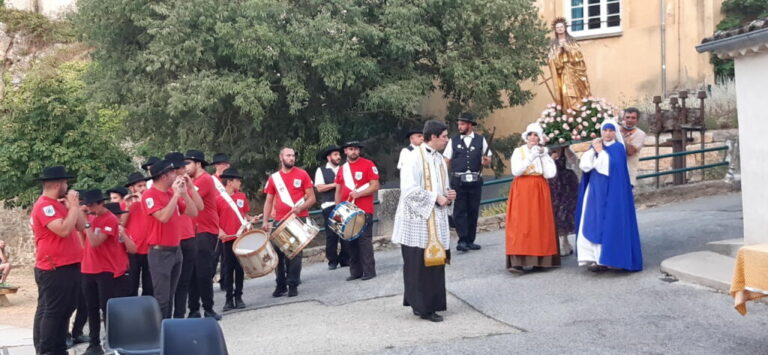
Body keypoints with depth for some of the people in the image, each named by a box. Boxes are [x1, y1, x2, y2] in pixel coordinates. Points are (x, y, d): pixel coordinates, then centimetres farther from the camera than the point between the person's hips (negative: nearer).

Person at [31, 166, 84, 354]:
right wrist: (73, 205, -17)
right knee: (51, 312, -5)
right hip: (53, 270, -10)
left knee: (65, 311, 14)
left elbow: (82, 226, 14)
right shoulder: (44, 206, -15)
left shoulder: (59, 204, 16)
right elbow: (63, 230, -26)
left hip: (69, 267, 10)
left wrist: (74, 205, 4)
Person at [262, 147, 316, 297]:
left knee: (295, 253, -1)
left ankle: (293, 285, 5)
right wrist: (265, 221, -2)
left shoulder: (302, 174, 1)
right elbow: (269, 201, 11)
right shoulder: (273, 178, 7)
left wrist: (300, 207, -18)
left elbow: (311, 198, 0)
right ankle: (281, 284, 14)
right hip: (280, 221, 2)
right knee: (279, 253, 3)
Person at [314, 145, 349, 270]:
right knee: (331, 235, -2)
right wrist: (335, 184, -9)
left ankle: (345, 259, 11)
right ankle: (332, 261, 8)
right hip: (329, 206, -3)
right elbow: (319, 188, -6)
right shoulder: (321, 170, 5)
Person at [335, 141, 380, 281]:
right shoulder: (342, 168, 14)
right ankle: (355, 271, 13)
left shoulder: (368, 164, -3)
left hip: (364, 211, -5)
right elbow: (338, 190, 18)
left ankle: (369, 271, 0)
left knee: (364, 240, -6)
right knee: (352, 241, 7)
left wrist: (358, 194, -19)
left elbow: (375, 186, -9)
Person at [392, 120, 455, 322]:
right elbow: (409, 189, -20)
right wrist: (436, 198, -17)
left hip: (436, 220, 8)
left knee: (435, 263, 9)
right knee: (419, 265, -3)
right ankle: (422, 306, 5)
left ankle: (431, 304, 18)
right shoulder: (415, 158, -12)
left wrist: (448, 195, 4)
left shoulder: (439, 159, 14)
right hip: (418, 220, -8)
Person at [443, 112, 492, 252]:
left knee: (473, 211, 6)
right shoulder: (453, 141, 6)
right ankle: (462, 240, -5)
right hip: (458, 180, -1)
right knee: (459, 211, -5)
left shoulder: (480, 140, 8)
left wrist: (486, 161, -11)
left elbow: (488, 158, 13)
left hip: (475, 181, 1)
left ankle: (470, 241, 15)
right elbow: (446, 160, 5)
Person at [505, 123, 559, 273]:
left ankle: (539, 258, 3)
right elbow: (515, 171, -12)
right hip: (522, 191, -2)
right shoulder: (518, 152, 4)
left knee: (540, 224, -2)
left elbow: (550, 174, -1)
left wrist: (543, 157, -6)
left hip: (540, 191, 3)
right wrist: (531, 158, -16)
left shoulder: (544, 152, 10)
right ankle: (520, 260, -14)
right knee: (521, 224, -9)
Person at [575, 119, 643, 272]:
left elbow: (608, 167, -19)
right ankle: (595, 257, 6)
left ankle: (605, 259, -4)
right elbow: (584, 165, -1)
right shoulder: (596, 146, 12)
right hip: (594, 192, 6)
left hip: (611, 193, -6)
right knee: (592, 224, 3)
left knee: (608, 224, -6)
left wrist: (601, 151, -10)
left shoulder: (618, 148, -4)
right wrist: (593, 149, -8)